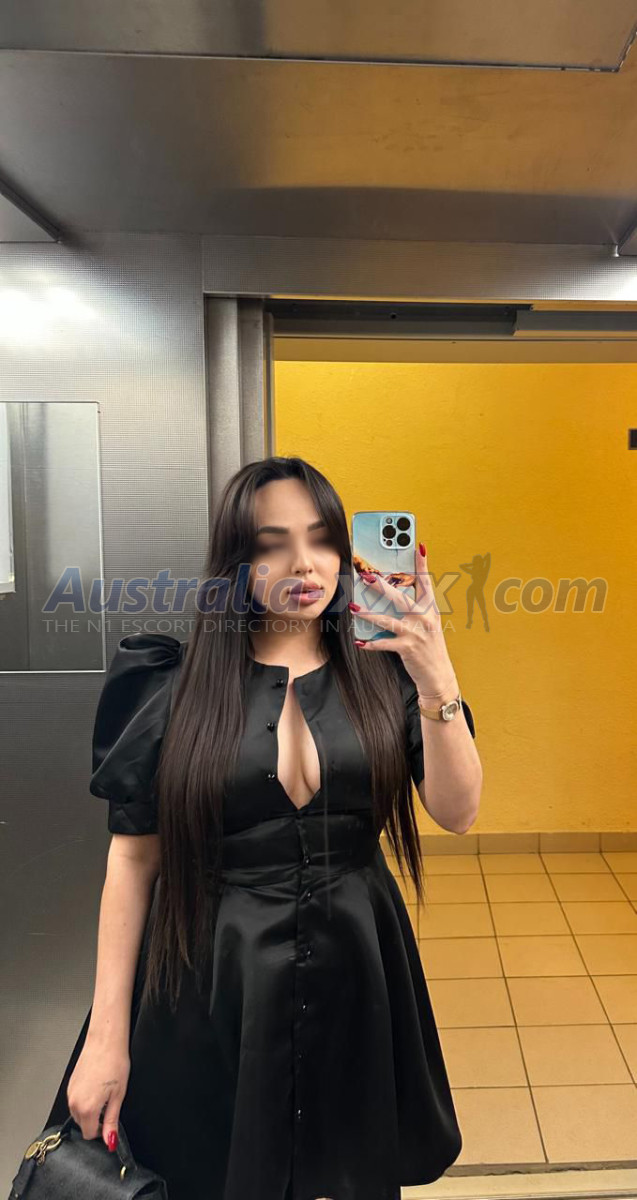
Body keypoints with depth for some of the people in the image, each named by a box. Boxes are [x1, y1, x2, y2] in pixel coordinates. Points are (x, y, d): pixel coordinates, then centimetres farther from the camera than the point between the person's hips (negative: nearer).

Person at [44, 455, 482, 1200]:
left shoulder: (382, 675, -5)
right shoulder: (176, 686, -9)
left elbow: (457, 813, -11)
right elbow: (134, 855, -5)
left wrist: (437, 683, -26)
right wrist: (106, 1034, -3)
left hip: (355, 974, 2)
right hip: (213, 980, -1)